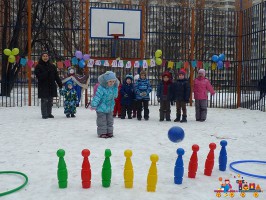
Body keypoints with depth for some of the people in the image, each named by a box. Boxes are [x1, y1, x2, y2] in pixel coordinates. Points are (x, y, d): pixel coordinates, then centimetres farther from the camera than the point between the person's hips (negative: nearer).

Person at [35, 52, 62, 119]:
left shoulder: (52, 66, 10)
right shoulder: (38, 66, 0)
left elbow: (56, 76, 8)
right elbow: (38, 76, -12)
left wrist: (60, 84, 1)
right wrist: (46, 72, -21)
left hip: (51, 86, 4)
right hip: (43, 87, -4)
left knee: (50, 101, 9)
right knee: (44, 101, -4)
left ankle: (49, 113, 19)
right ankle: (44, 114, 3)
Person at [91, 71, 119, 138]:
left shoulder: (114, 87, -4)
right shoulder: (101, 88, -23)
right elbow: (97, 97, -25)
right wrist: (94, 105, -26)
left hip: (110, 108, 6)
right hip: (101, 108, -6)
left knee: (110, 121, 15)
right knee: (102, 121, 1)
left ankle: (109, 132, 26)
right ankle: (102, 132, 10)